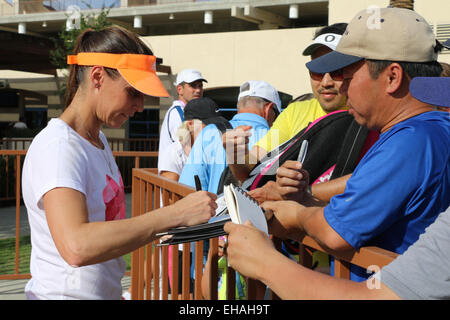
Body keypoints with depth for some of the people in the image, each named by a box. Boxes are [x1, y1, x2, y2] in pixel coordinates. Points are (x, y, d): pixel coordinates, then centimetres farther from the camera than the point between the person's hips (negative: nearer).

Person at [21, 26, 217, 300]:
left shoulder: (97, 140, 9)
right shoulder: (57, 147, -20)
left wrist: (159, 230, -1)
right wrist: (176, 214, -32)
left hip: (106, 290, 8)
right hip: (65, 293, -8)